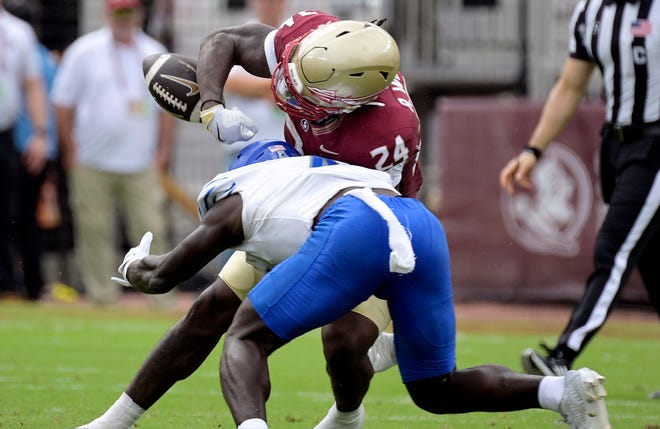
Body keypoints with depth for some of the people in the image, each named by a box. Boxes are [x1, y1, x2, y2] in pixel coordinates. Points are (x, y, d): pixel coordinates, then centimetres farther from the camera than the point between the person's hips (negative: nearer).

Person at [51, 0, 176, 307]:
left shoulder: (155, 54, 10)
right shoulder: (84, 51, 1)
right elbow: (63, 103, 3)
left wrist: (163, 151, 8)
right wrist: (71, 151, -1)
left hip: (141, 166, 2)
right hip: (93, 167, -2)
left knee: (150, 228, -5)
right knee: (94, 229, -2)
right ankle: (101, 292, 5)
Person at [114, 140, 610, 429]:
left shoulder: (234, 203, 25)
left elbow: (159, 278, 38)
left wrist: (138, 265, 61)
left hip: (359, 230, -6)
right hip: (424, 226, 6)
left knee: (246, 339, 9)